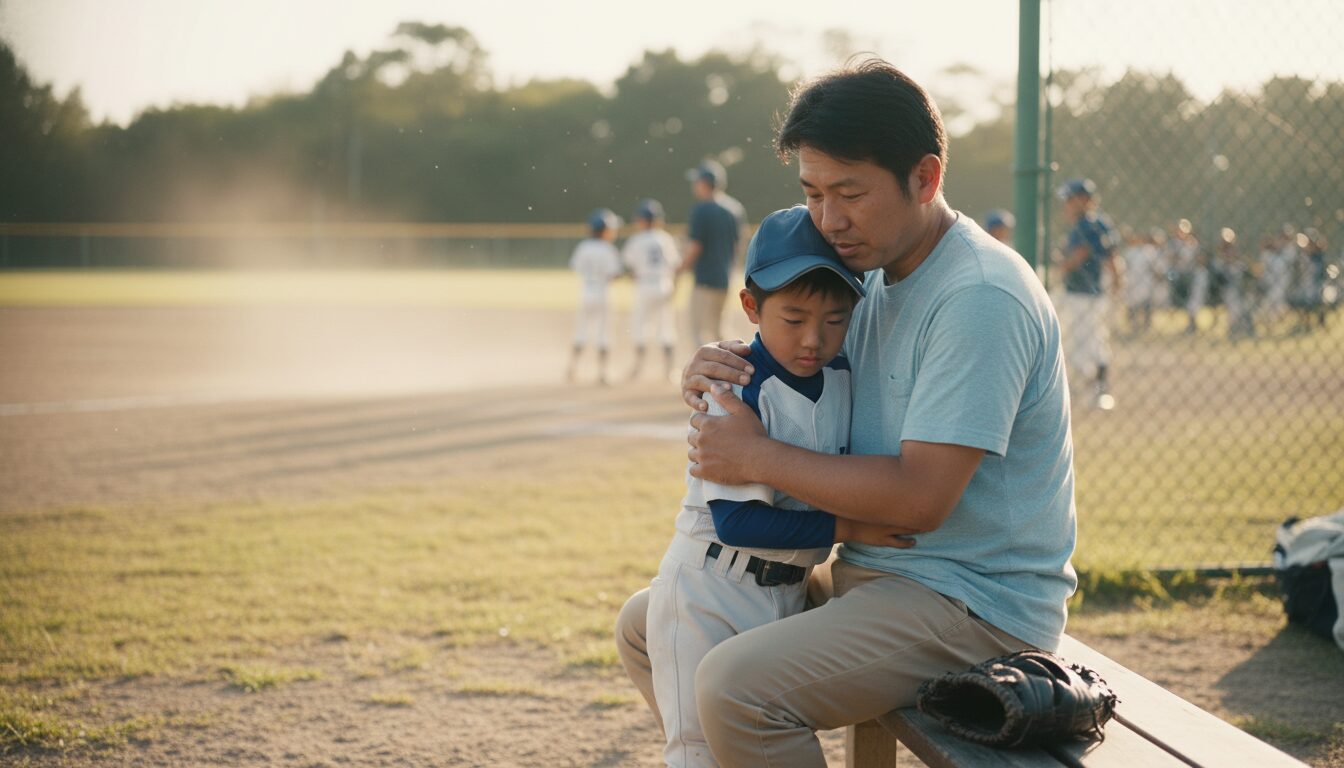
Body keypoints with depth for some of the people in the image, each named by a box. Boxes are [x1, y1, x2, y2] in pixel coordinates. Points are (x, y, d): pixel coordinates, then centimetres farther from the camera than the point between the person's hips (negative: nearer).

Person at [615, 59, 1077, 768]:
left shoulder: (979, 298, -20)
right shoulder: (872, 277, 10)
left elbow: (919, 497, -25)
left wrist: (758, 457, -17)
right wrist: (714, 379, -3)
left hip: (975, 603, -10)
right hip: (865, 573, 10)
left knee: (734, 685, -30)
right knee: (645, 627, 13)